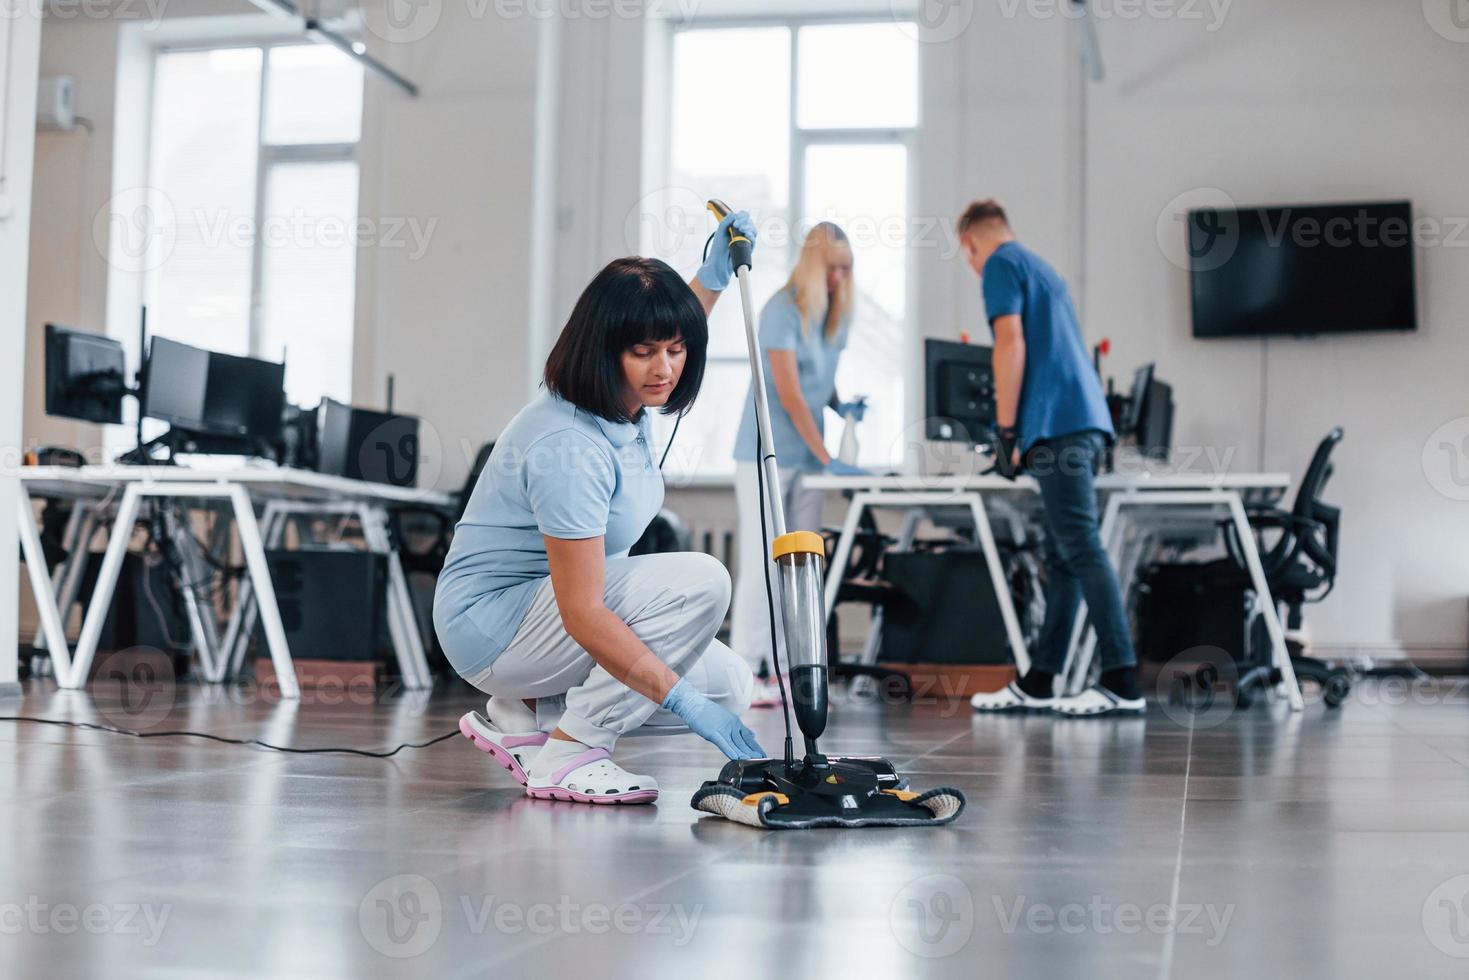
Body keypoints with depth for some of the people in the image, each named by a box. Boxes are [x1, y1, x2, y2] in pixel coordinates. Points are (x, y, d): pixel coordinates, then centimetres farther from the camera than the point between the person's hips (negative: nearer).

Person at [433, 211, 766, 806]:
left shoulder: (625, 398, -3)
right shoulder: (570, 448, -30)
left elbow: (673, 336, 26)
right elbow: (581, 614, -32)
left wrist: (714, 275, 11)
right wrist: (685, 702, -33)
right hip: (492, 625, -9)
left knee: (730, 687, 0)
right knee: (698, 581, -26)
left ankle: (523, 714, 9)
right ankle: (566, 755, -16)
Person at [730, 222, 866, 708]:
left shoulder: (836, 313, 9)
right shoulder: (782, 312, -13)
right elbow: (789, 394, -17)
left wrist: (841, 406, 0)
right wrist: (827, 458, -18)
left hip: (806, 456, 7)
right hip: (767, 454, -7)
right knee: (761, 560, -6)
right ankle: (745, 672, -2)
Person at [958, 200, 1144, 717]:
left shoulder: (1000, 265, 0)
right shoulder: (1042, 268, 27)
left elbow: (1011, 343, -13)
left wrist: (1006, 429, -10)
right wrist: (1021, 431, 33)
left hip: (1056, 425, -9)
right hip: (1086, 421, 9)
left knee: (1082, 551, -13)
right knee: (1063, 557, 8)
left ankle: (1122, 682, -16)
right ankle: (1037, 683, 12)